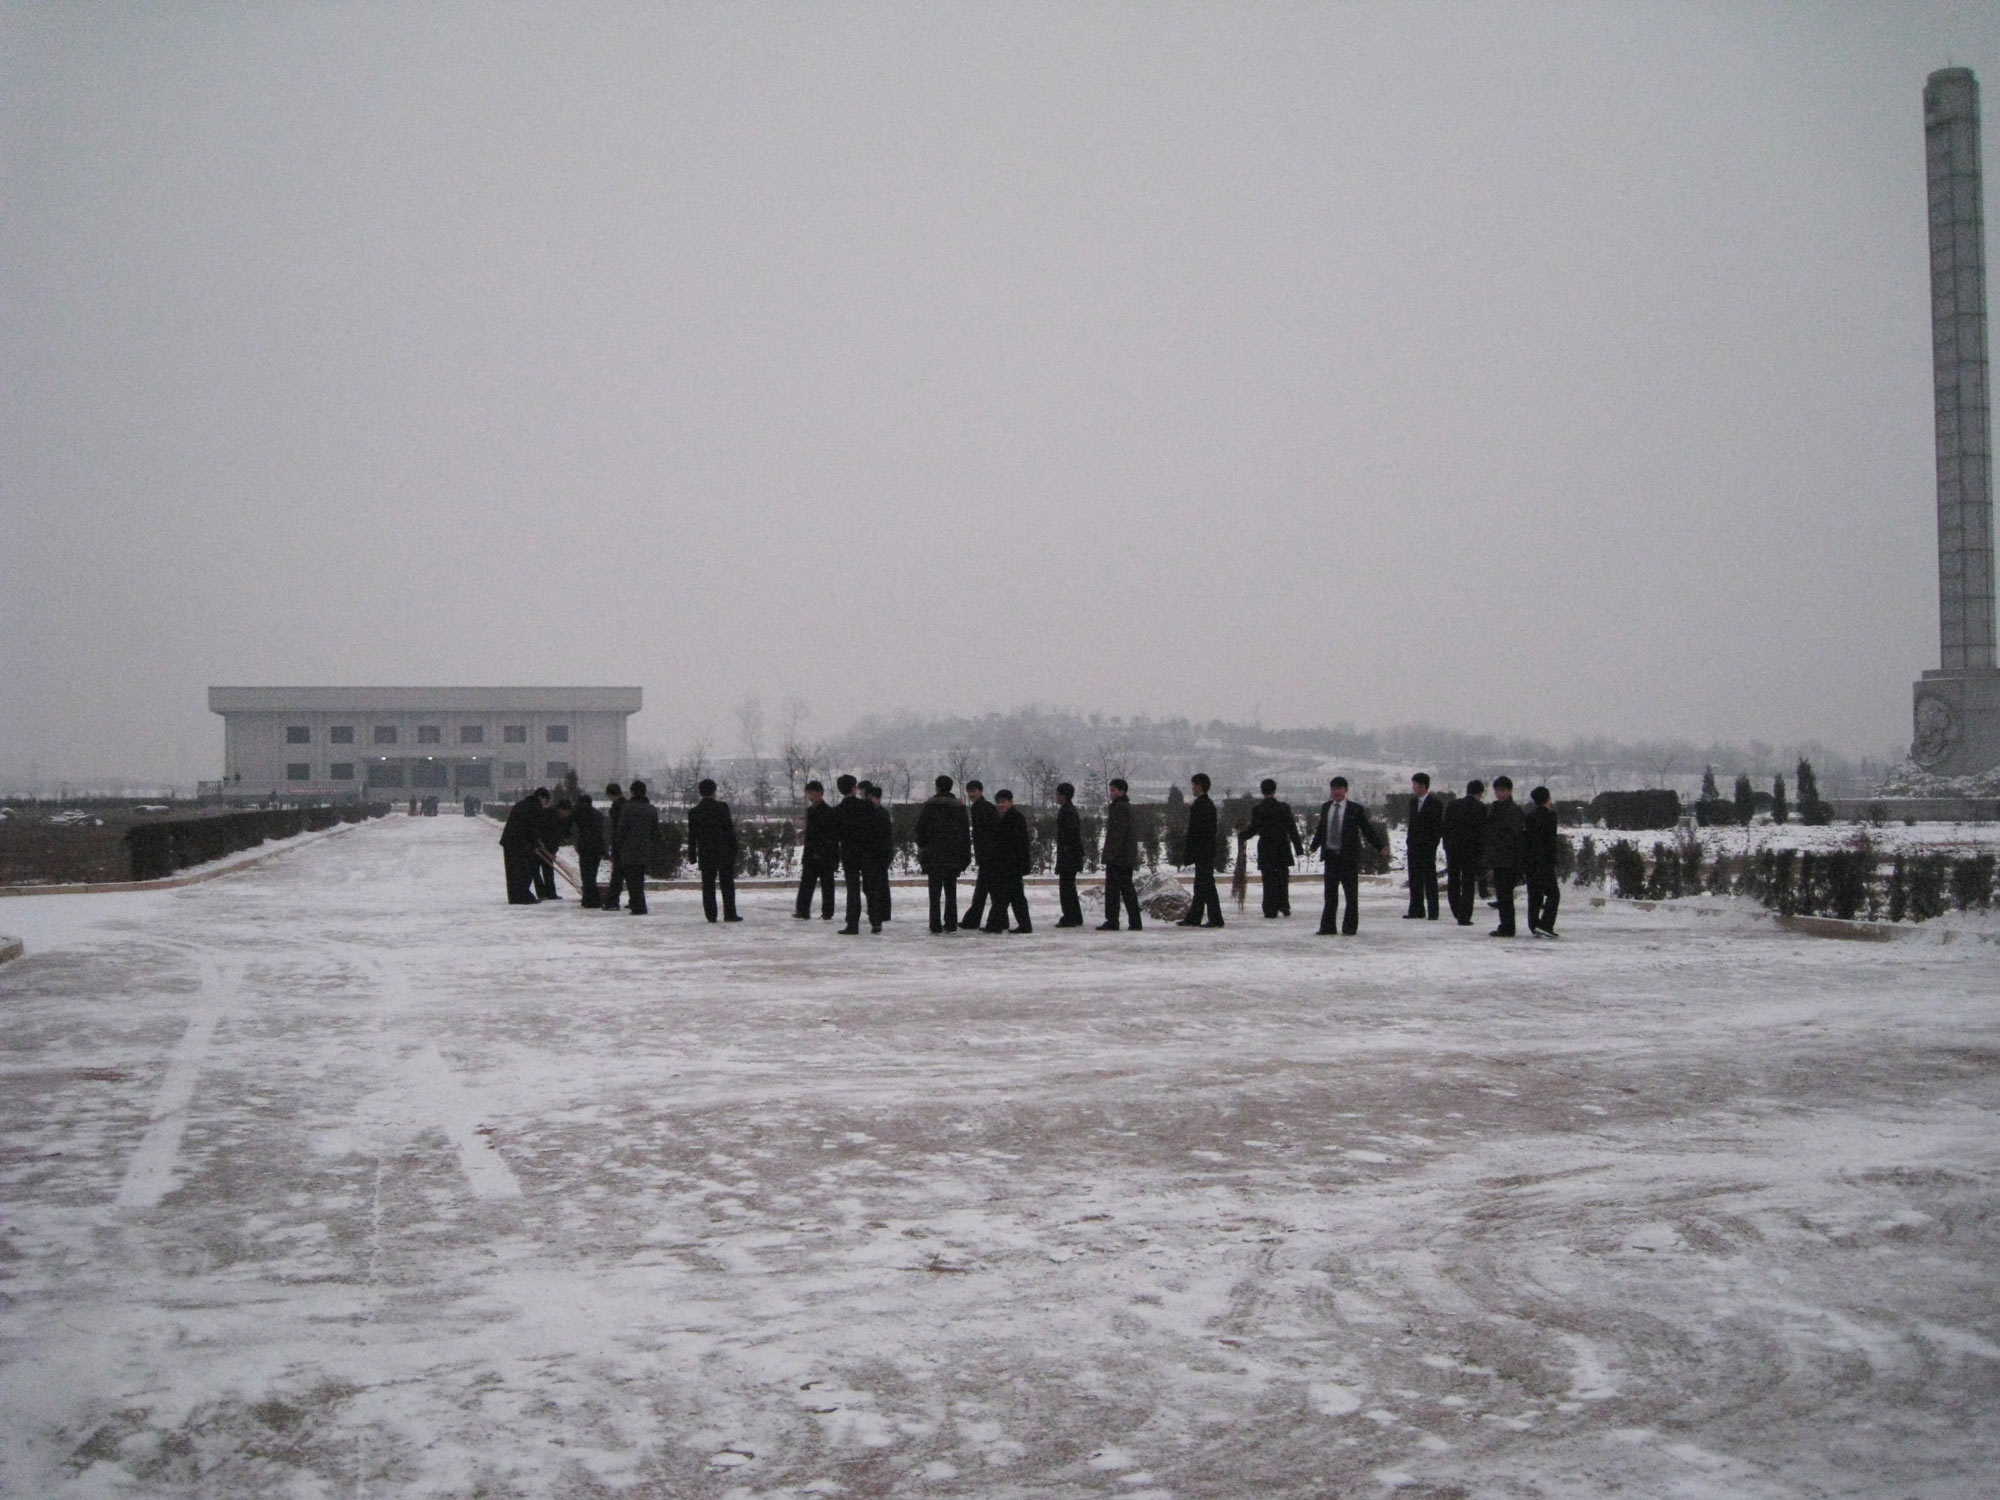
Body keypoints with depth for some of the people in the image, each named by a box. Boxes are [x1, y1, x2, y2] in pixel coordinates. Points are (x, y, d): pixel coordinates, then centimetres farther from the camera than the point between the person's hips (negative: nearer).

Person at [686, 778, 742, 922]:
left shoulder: (694, 812, 3)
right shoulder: (722, 807, -6)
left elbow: (692, 835, 5)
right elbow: (730, 830, -6)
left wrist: (692, 855, 10)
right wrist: (734, 850, 1)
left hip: (705, 854, 2)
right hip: (724, 851, -2)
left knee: (708, 885, 5)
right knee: (727, 884, 3)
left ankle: (710, 915, 2)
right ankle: (729, 914, -1)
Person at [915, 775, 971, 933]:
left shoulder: (930, 806, -5)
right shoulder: (959, 807, 6)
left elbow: (922, 829, -6)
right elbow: (966, 832, 9)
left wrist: (921, 849, 5)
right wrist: (965, 856, 13)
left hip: (934, 855, -3)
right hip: (953, 856, 3)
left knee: (935, 891, 0)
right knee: (951, 890, 10)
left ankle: (936, 925, -3)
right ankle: (951, 924, 8)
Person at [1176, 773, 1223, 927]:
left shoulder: (1198, 805, -16)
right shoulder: (1210, 804, 14)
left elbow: (1193, 831, -18)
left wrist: (1186, 852, -14)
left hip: (1201, 851, -10)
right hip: (1209, 850, 10)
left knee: (1206, 884, -7)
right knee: (1200, 885, 12)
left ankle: (1215, 919, -7)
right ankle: (1194, 918, 17)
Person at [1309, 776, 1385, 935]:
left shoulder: (1356, 809, -3)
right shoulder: (1325, 808, 9)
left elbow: (1367, 829, -2)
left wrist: (1381, 846, -9)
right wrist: (1314, 846, 14)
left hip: (1349, 857, -3)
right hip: (1330, 856, 3)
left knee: (1351, 895, 3)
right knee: (1330, 894, 6)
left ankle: (1350, 928, 10)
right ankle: (1328, 927, 11)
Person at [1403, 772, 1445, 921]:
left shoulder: (1435, 803, -6)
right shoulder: (1413, 802, 13)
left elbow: (1439, 826, -6)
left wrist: (1433, 843, -13)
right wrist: (1408, 843, 10)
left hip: (1427, 847, -6)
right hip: (1413, 847, 6)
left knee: (1430, 880, -3)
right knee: (1415, 880, 7)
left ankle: (1432, 912, -1)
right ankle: (1416, 910, 13)